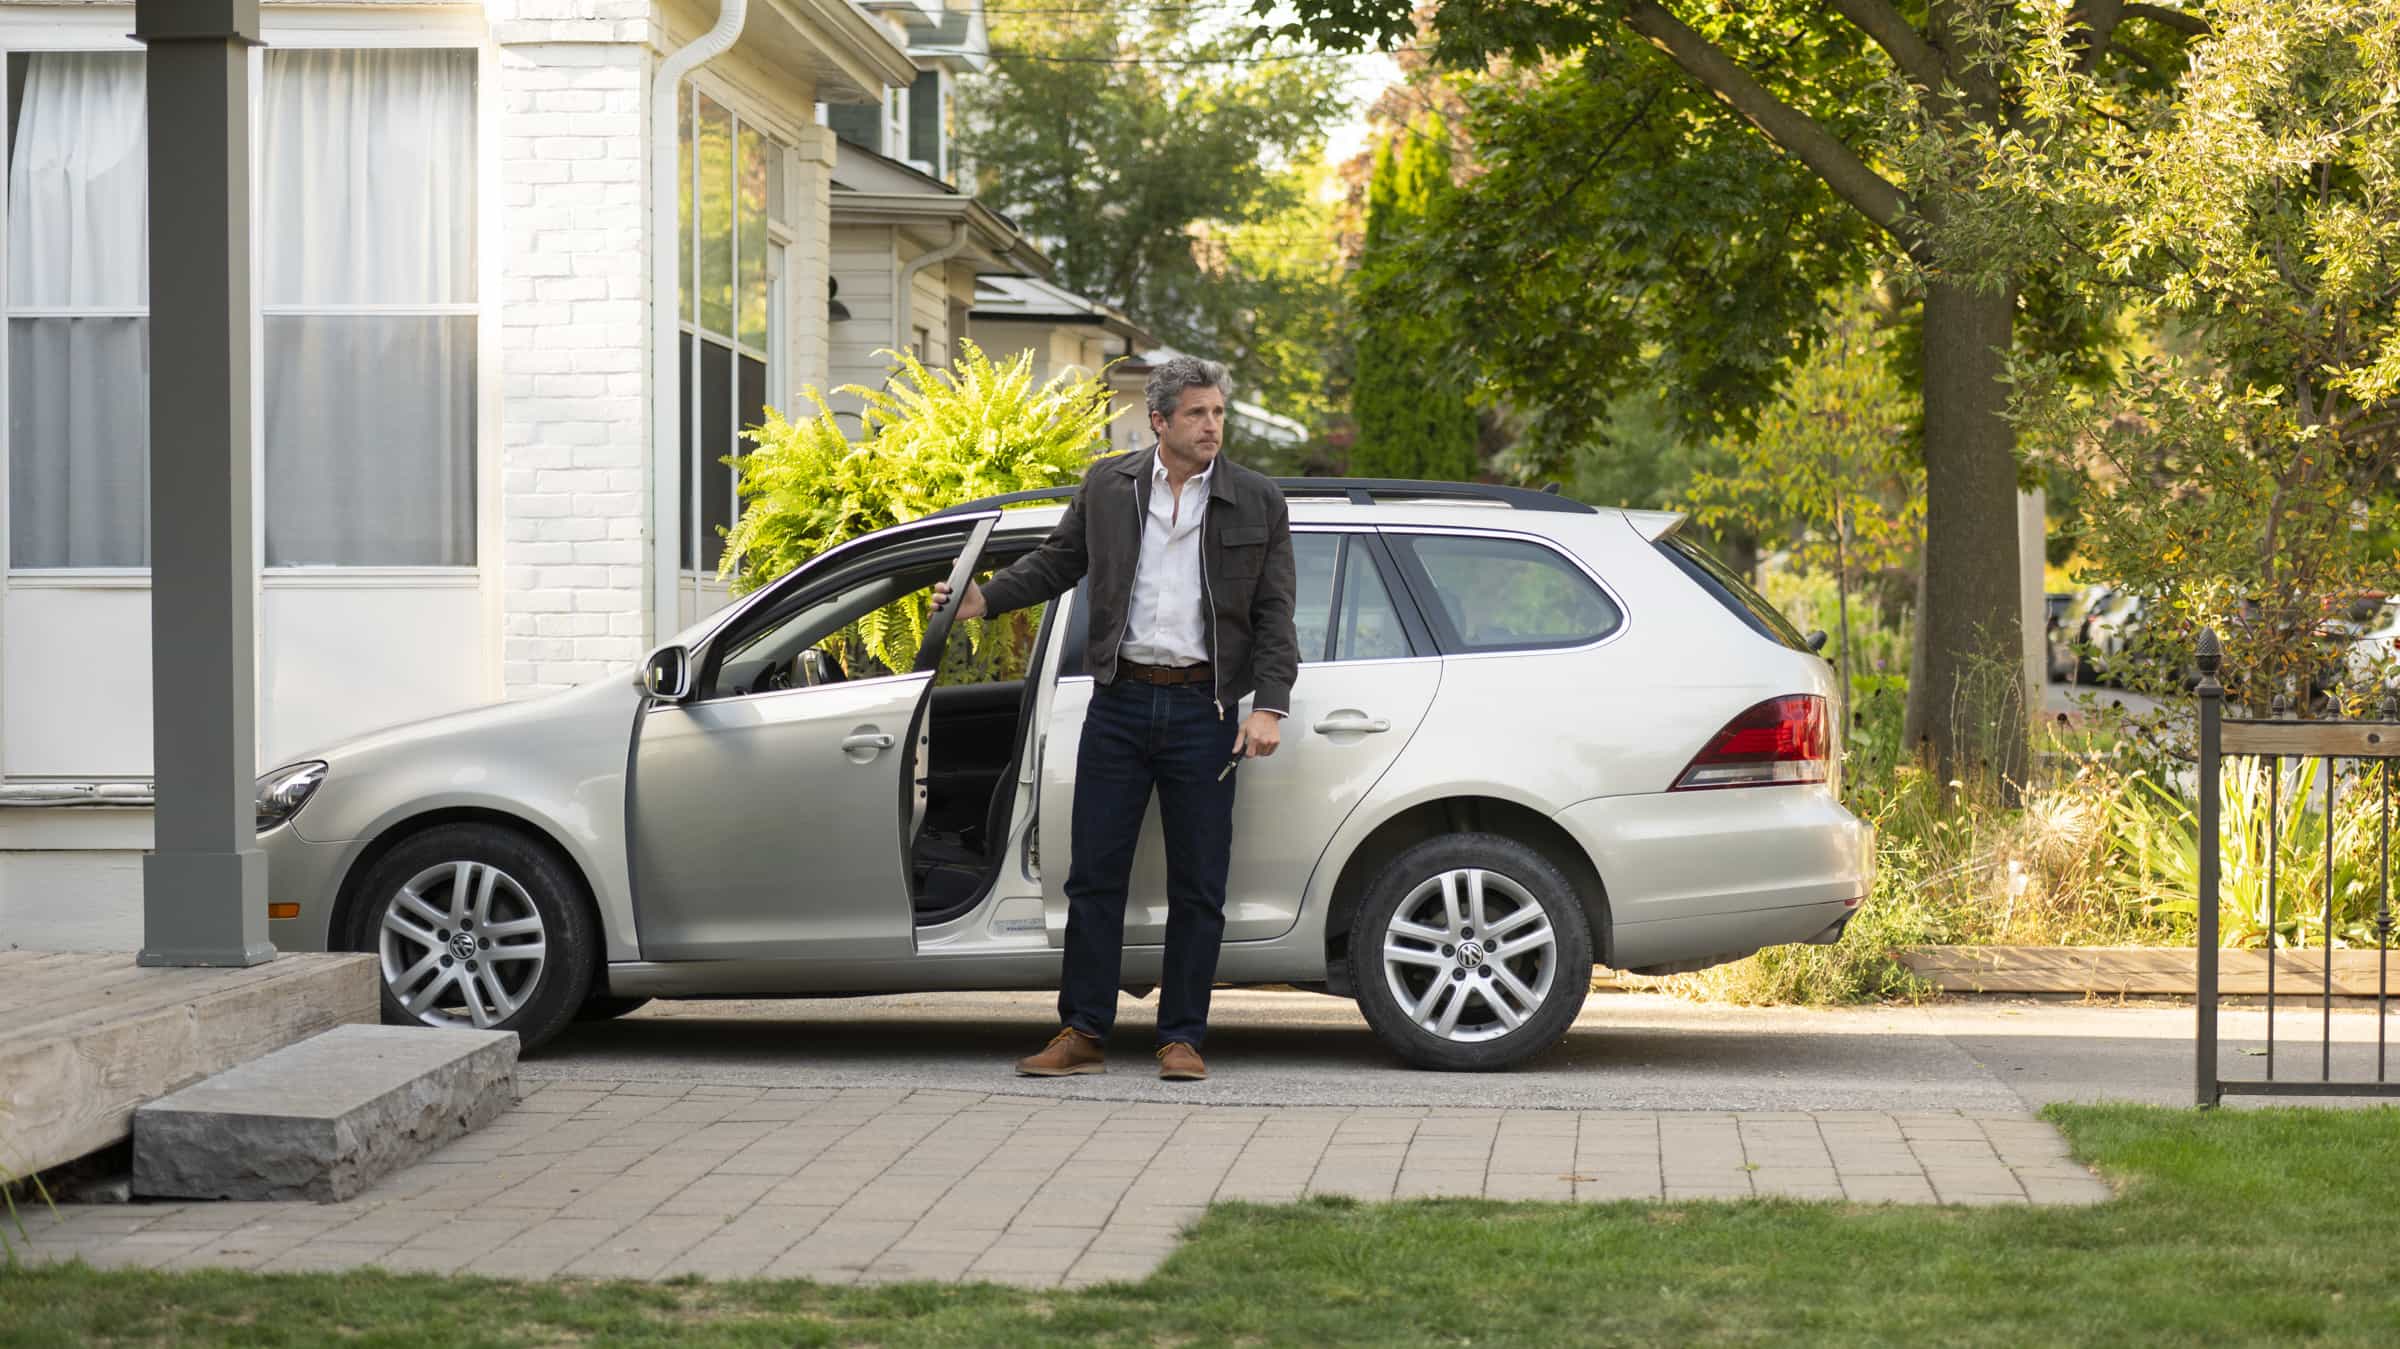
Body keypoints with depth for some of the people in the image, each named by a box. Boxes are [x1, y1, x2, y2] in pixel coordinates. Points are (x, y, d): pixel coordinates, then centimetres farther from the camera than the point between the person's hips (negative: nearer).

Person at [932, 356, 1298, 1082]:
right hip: (1120, 702, 1)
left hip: (1203, 709, -1)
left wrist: (1268, 706, -8)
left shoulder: (1258, 503, 3)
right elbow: (1056, 561, 15)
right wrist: (985, 598, 1)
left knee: (1198, 884, 2)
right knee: (1094, 873, 1)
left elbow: (1274, 615, 1)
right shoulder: (1107, 485, 6)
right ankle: (1081, 1034, 7)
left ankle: (1182, 1037, 10)